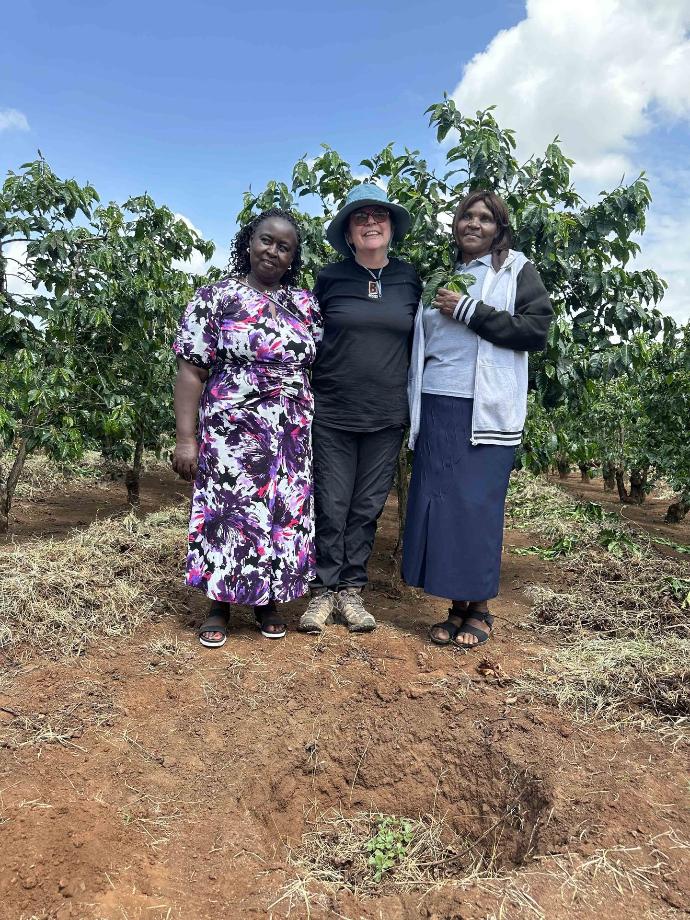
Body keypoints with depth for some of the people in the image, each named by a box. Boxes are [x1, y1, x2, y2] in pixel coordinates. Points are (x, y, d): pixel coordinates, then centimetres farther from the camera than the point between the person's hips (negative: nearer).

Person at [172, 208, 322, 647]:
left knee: (286, 513, 8)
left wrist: (318, 427, 7)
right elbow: (192, 371, -5)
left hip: (292, 436, 4)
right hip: (231, 433, -3)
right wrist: (186, 437, -11)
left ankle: (268, 600, 25)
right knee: (230, 512, 2)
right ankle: (220, 603, 20)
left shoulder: (306, 305, 9)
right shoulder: (215, 298, -2)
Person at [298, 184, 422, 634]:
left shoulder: (409, 279, 6)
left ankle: (352, 590, 20)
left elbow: (417, 341, 13)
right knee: (331, 506, 2)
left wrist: (413, 403, 10)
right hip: (332, 413, -1)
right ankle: (325, 591, 16)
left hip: (386, 417, 2)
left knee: (368, 508, 8)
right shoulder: (329, 278, 2)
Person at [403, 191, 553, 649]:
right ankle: (457, 607, 12)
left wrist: (469, 312, -10)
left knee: (479, 505, -3)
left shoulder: (516, 270, 7)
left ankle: (480, 610, 11)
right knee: (440, 505, 1)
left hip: (485, 411, -4)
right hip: (435, 409, 4)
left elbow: (537, 330, -5)